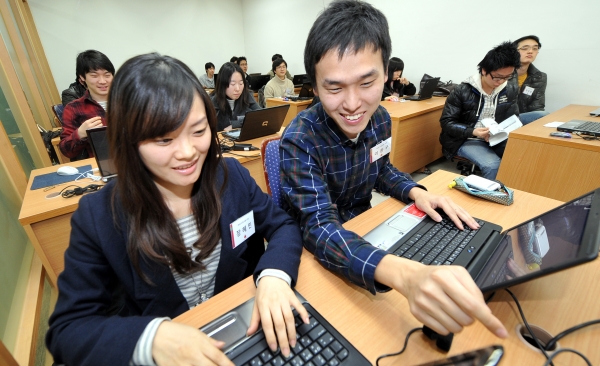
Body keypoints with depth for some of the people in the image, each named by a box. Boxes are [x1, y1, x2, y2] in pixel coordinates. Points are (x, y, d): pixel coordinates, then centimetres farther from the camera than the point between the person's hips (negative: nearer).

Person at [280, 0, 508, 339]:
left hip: (364, 228, 5)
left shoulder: (380, 119, -8)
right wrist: (405, 273, -53)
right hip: (318, 247, -4)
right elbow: (320, 229, -36)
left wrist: (416, 192, -12)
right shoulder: (300, 140, -28)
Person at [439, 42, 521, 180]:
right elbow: (446, 122, -11)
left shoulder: (510, 90, 5)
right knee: (492, 165, -30)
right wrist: (473, 132, -24)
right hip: (467, 140, -5)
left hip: (497, 139, 5)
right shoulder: (462, 91, -11)